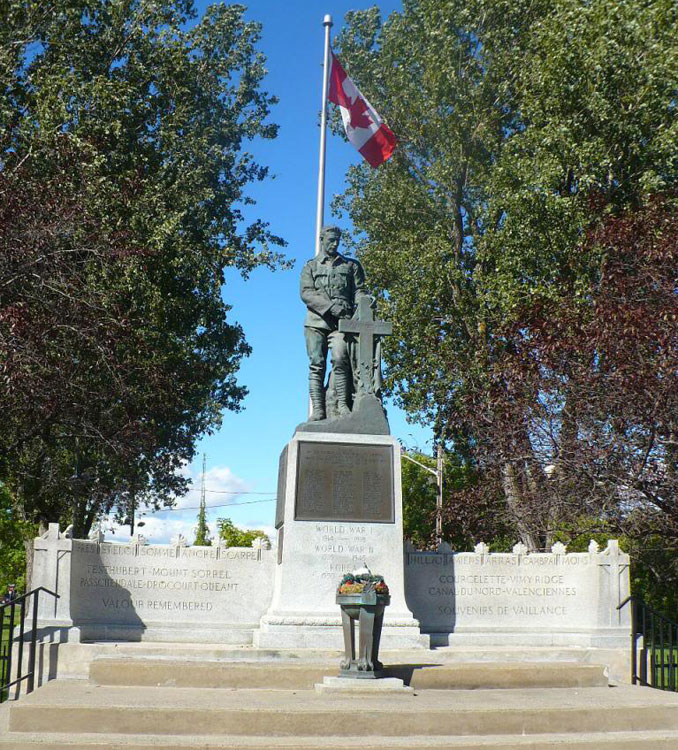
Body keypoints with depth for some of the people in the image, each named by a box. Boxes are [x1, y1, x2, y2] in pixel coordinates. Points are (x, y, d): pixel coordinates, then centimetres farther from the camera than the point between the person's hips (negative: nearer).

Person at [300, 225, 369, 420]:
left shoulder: (351, 265, 21)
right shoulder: (311, 267, 17)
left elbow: (359, 290, 14)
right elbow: (306, 293, 3)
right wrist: (331, 307, -12)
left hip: (342, 322, 0)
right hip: (316, 321, 0)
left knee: (340, 359, -20)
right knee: (317, 364, -7)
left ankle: (342, 404, -18)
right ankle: (318, 408, -8)